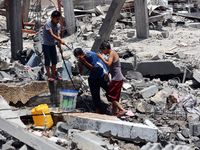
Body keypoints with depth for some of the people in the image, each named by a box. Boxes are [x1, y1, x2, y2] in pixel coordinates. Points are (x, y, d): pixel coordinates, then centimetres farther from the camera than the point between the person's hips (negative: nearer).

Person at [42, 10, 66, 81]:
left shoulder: (58, 25, -2)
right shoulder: (47, 24, -21)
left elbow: (58, 36, -6)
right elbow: (52, 34, -28)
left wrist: (60, 46, -16)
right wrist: (61, 40, -36)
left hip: (52, 44, 7)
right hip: (46, 44, -6)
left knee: (54, 60, 7)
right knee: (47, 59, -5)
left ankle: (53, 75, 18)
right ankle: (49, 76, 1)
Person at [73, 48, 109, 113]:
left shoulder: (92, 55, -26)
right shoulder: (81, 58, -6)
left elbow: (94, 68, -27)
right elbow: (80, 71, -4)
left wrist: (84, 62, -31)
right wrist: (80, 63, -23)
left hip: (102, 76, -6)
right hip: (93, 78, 6)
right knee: (95, 95, 5)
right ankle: (97, 112, 13)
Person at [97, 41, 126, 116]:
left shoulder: (112, 53, -13)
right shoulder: (113, 53, 17)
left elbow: (108, 64, -26)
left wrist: (101, 57, -17)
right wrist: (108, 72, 13)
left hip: (116, 79, -10)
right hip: (119, 78, 10)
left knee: (110, 95, -5)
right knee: (114, 97, 13)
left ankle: (122, 110, -8)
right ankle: (113, 114, 18)